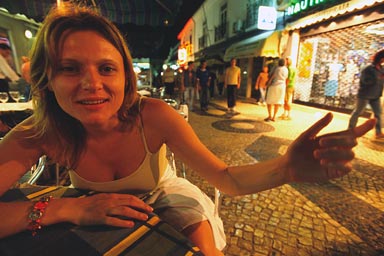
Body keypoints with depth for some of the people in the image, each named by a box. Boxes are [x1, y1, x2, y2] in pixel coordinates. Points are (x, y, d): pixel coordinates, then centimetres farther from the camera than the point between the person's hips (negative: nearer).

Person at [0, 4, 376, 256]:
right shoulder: (38, 136, -23)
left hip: (170, 201, -1)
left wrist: (286, 168, -50)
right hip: (102, 216, 2)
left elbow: (227, 180, -30)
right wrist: (64, 208, -37)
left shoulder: (153, 117, -30)